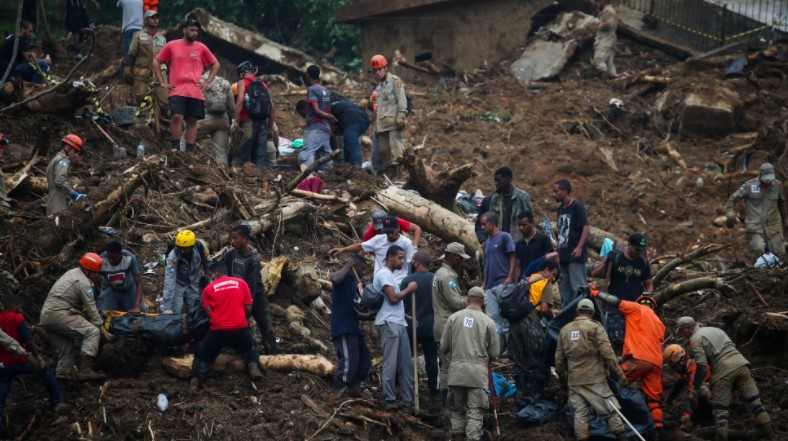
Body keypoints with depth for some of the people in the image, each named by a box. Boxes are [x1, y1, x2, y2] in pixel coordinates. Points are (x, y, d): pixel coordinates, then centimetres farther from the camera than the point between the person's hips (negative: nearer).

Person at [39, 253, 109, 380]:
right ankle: (85, 370, -20)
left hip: (44, 316, 10)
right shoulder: (84, 283, -8)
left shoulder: (73, 273, 22)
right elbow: (91, 310, -8)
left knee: (67, 348, 18)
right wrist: (102, 329, -1)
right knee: (92, 332, -14)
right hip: (59, 314, -10)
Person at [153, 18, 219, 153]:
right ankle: (175, 149, -9)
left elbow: (215, 65, 19)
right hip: (177, 90, -3)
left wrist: (207, 82, 8)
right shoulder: (172, 46, 5)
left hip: (196, 91, 3)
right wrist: (162, 82, 4)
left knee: (192, 121, 4)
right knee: (177, 117, -17)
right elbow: (156, 62, 10)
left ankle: (189, 151, 9)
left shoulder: (201, 48, 9)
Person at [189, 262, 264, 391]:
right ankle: (253, 366, -2)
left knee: (202, 355, 15)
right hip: (240, 328, 1)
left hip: (218, 330, -1)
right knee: (250, 349, 28)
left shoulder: (209, 289, 4)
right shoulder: (241, 283, 7)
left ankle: (195, 378, -9)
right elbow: (248, 309, 7)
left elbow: (209, 313, 1)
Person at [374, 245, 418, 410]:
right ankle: (389, 400, -9)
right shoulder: (384, 274, -7)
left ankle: (408, 401, 8)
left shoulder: (390, 275, 24)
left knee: (405, 364, 7)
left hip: (398, 323, 10)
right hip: (389, 323, -10)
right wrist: (409, 289, -2)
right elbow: (393, 298, -16)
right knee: (390, 363, -10)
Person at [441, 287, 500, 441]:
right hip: (478, 370, -2)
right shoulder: (488, 322, -2)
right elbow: (495, 353, 3)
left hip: (456, 370, 2)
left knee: (458, 408, 15)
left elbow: (444, 347, 7)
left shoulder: (454, 317, 2)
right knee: (475, 410, 0)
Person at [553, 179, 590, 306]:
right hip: (563, 255, 9)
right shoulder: (560, 209, 16)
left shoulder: (576, 207, -8)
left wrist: (579, 247, -24)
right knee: (564, 288, 12)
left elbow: (586, 228, -15)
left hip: (575, 255, -9)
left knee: (578, 287, -9)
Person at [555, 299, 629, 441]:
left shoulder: (565, 329, 12)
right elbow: (607, 353, -10)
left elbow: (559, 358, 14)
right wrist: (619, 374, -7)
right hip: (595, 379, -4)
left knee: (579, 413, 4)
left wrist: (562, 378, 27)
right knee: (610, 410, 0)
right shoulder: (595, 327, -3)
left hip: (574, 381, 4)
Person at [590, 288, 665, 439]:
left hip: (639, 358, -6)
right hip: (656, 362, 6)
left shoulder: (637, 309, 11)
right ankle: (657, 431, -1)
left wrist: (594, 292, 14)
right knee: (653, 398, 6)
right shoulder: (659, 323, 30)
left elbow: (616, 302, 6)